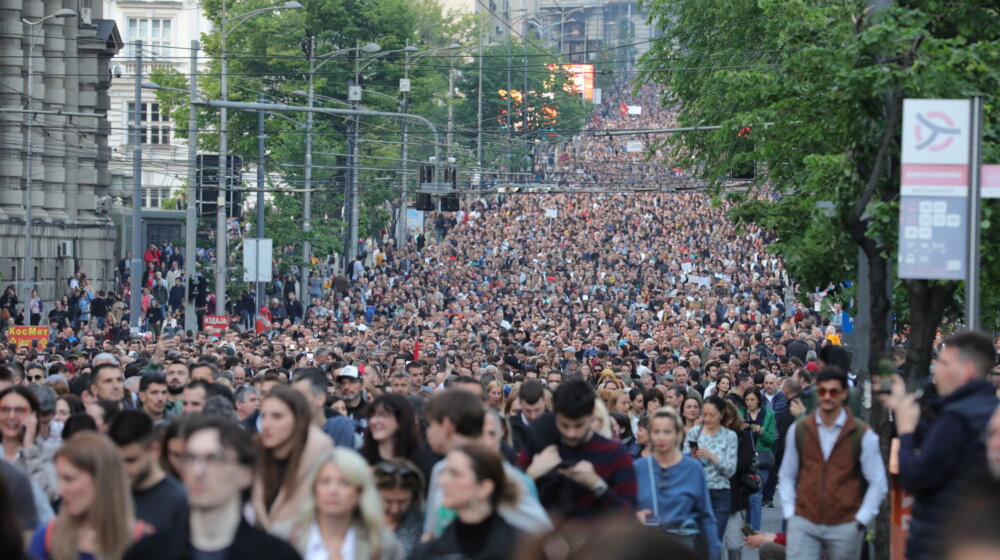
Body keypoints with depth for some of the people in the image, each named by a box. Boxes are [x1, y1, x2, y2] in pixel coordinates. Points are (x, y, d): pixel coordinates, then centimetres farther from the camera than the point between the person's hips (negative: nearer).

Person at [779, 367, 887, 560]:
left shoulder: (862, 434, -2)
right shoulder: (798, 430, 5)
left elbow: (878, 483, 0)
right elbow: (787, 476, 13)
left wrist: (861, 520, -5)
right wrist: (789, 513, 3)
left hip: (845, 527, -1)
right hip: (804, 525, 1)